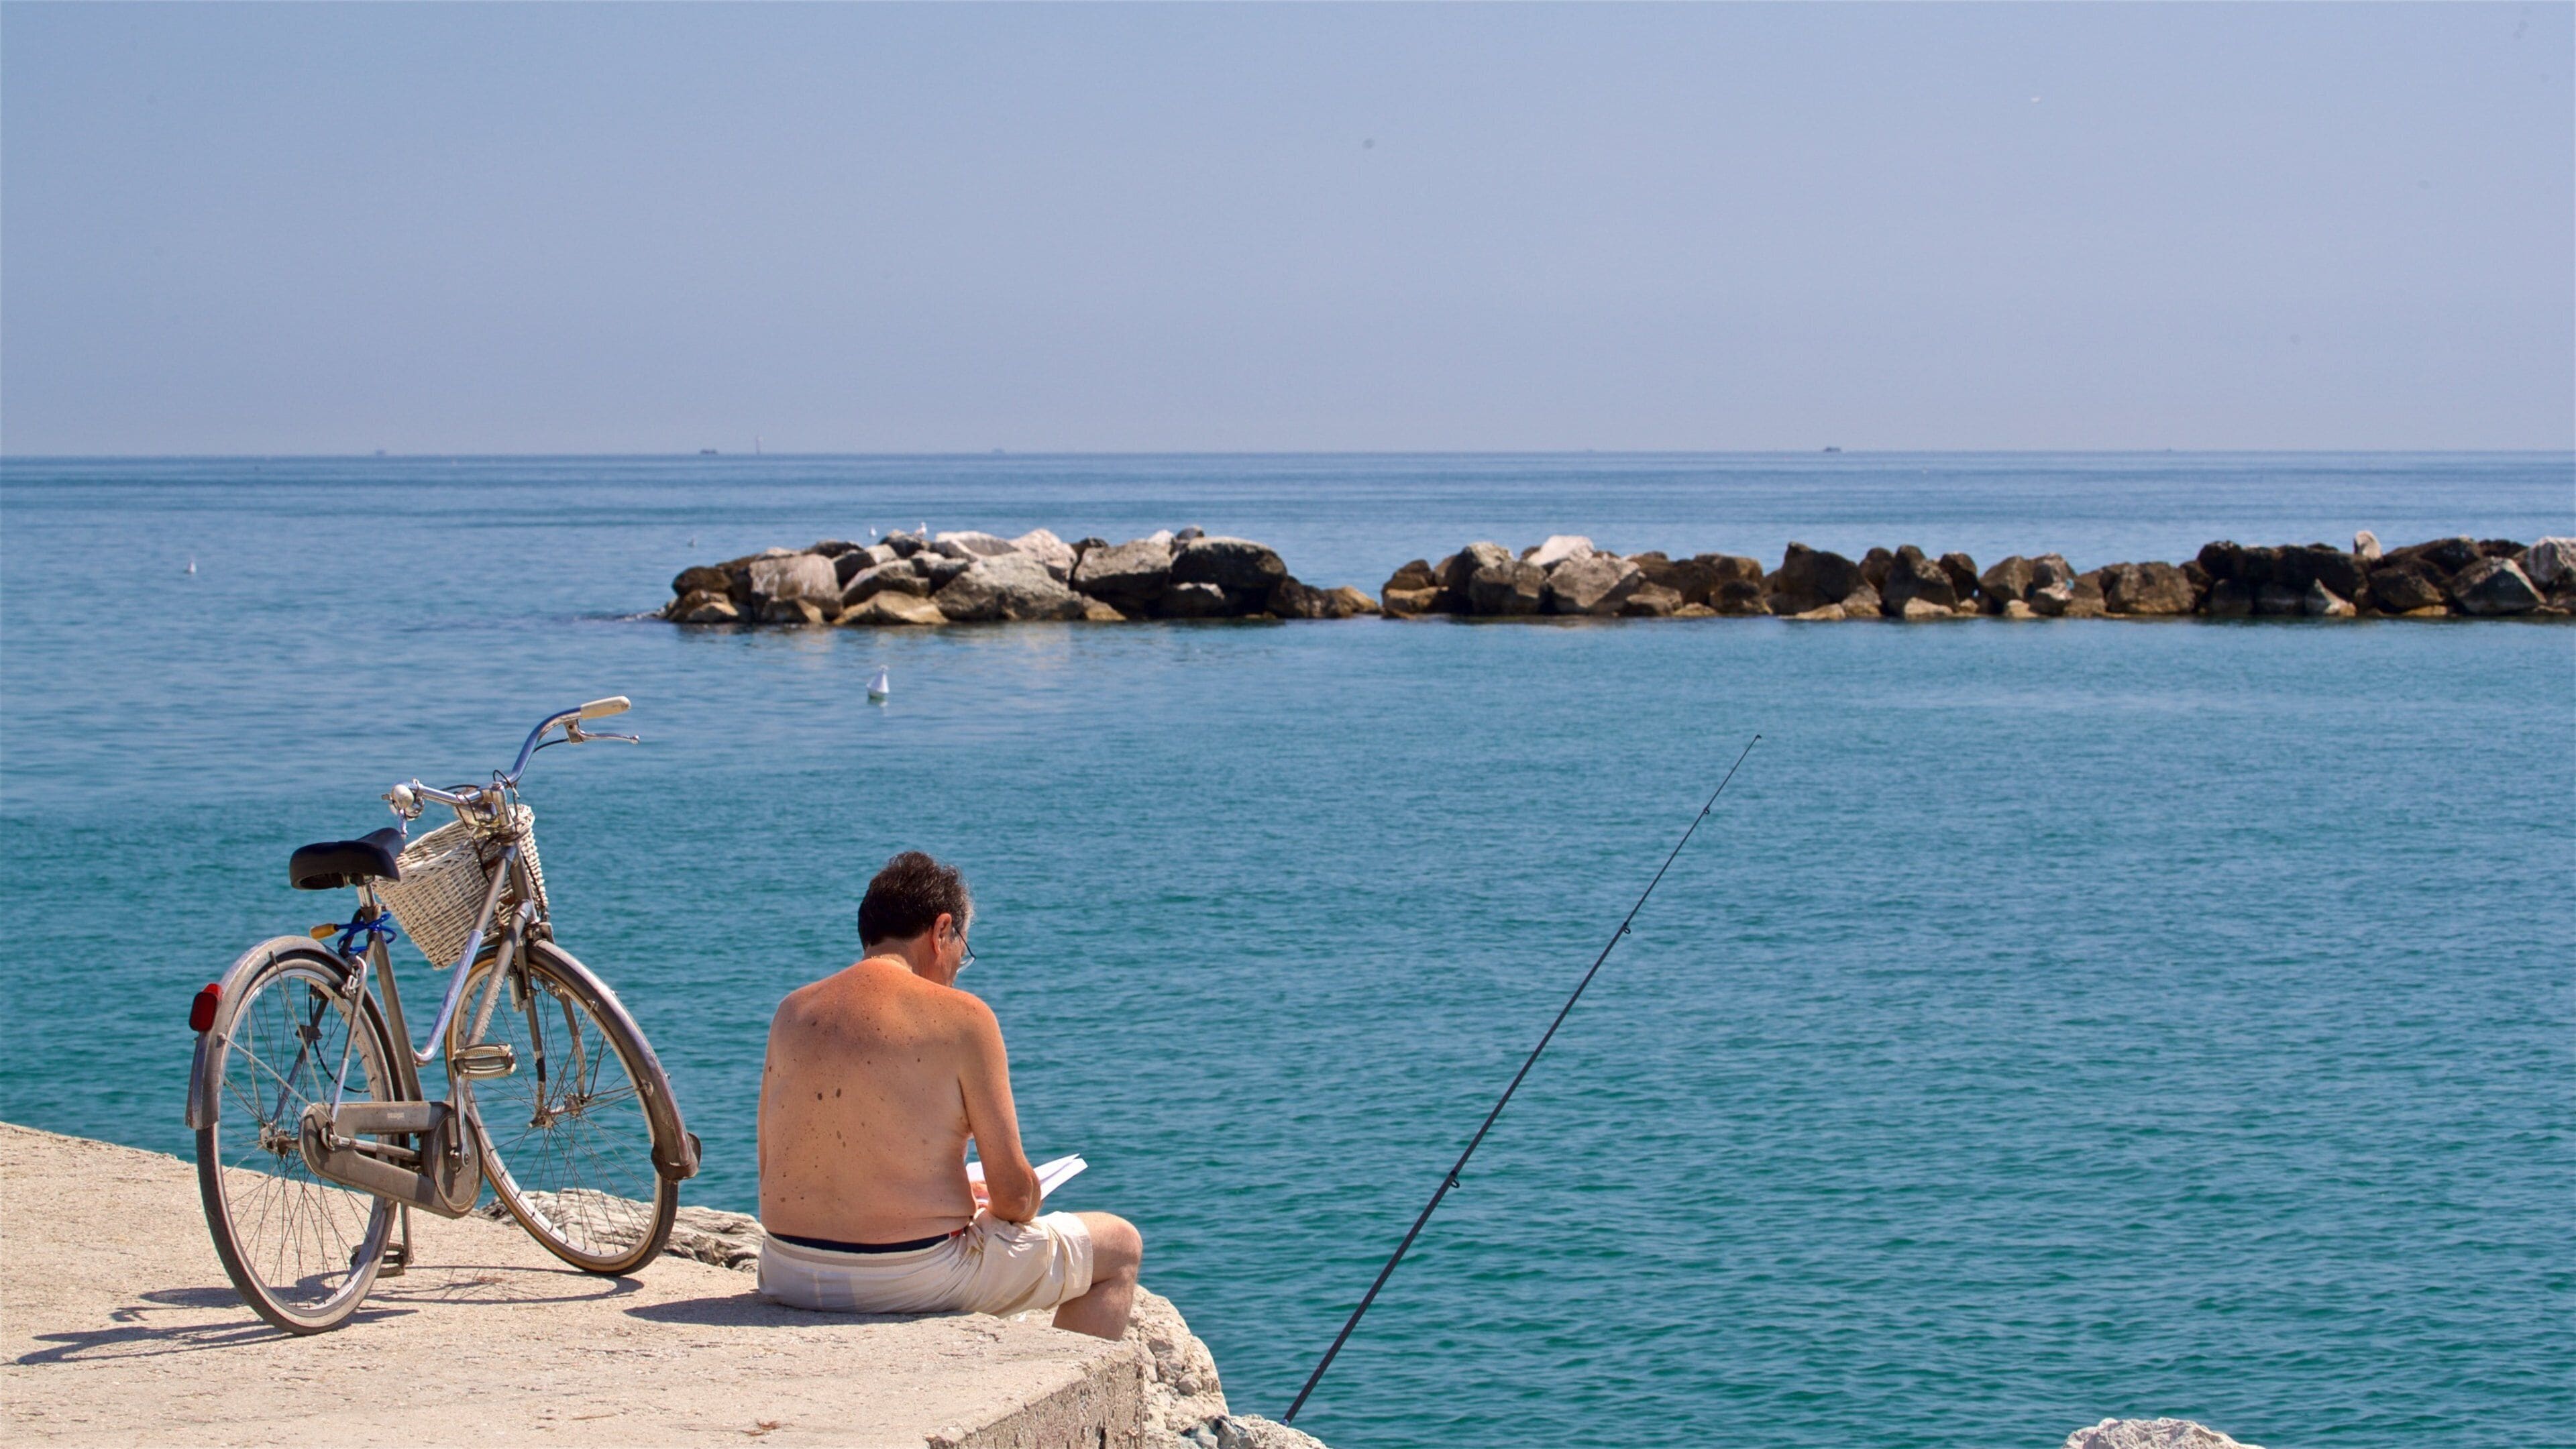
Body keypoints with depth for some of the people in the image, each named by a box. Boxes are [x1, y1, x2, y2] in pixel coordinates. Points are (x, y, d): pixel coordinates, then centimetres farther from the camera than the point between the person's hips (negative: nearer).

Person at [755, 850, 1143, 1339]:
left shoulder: (792, 1012, 4)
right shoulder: (961, 1018, -10)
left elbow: (771, 1172, 12)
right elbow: (1015, 1192, -10)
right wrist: (1010, 1211, 15)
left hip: (790, 1279, 6)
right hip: (916, 1281, -6)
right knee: (1120, 1247, 16)